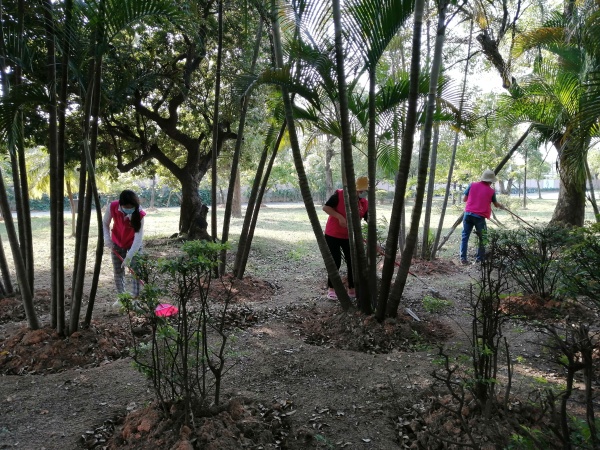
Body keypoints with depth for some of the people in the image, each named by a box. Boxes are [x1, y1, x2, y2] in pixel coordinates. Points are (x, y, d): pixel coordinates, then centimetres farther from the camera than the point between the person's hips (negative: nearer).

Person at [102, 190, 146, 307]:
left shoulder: (139, 213, -32)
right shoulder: (112, 207, -26)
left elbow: (139, 236, -33)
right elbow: (105, 224, -7)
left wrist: (129, 256, -38)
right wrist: (107, 239, -21)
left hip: (134, 244, -2)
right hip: (117, 243, 3)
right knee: (118, 271, 10)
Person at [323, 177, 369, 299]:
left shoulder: (365, 203, -1)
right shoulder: (340, 195, -16)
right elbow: (326, 207, -15)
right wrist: (340, 217, -26)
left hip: (350, 236, 5)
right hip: (333, 235, -5)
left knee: (353, 262, 5)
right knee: (336, 262, -3)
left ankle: (352, 289, 17)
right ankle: (331, 289, 12)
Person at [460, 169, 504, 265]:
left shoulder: (472, 185, 7)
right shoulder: (491, 191, 6)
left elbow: (464, 199, 10)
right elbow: (496, 204, 23)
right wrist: (501, 206, 45)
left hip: (468, 214, 2)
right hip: (479, 217, -2)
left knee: (465, 236, 7)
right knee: (482, 238, 13)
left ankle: (463, 258, 3)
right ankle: (479, 259, 14)